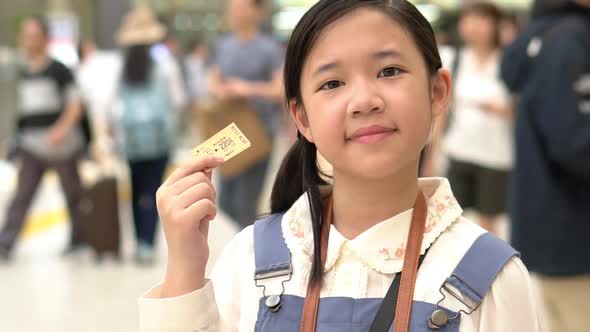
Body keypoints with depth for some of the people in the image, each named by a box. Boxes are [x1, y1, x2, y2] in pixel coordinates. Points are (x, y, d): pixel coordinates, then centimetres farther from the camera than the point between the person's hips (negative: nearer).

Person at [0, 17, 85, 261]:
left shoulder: (59, 70, -5)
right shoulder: (23, 74, 11)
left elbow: (75, 105, -11)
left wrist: (62, 129, -26)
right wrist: (20, 136, 17)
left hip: (61, 145, -4)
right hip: (31, 146, 4)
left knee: (73, 194, 9)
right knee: (21, 195, -6)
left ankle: (78, 238, 24)